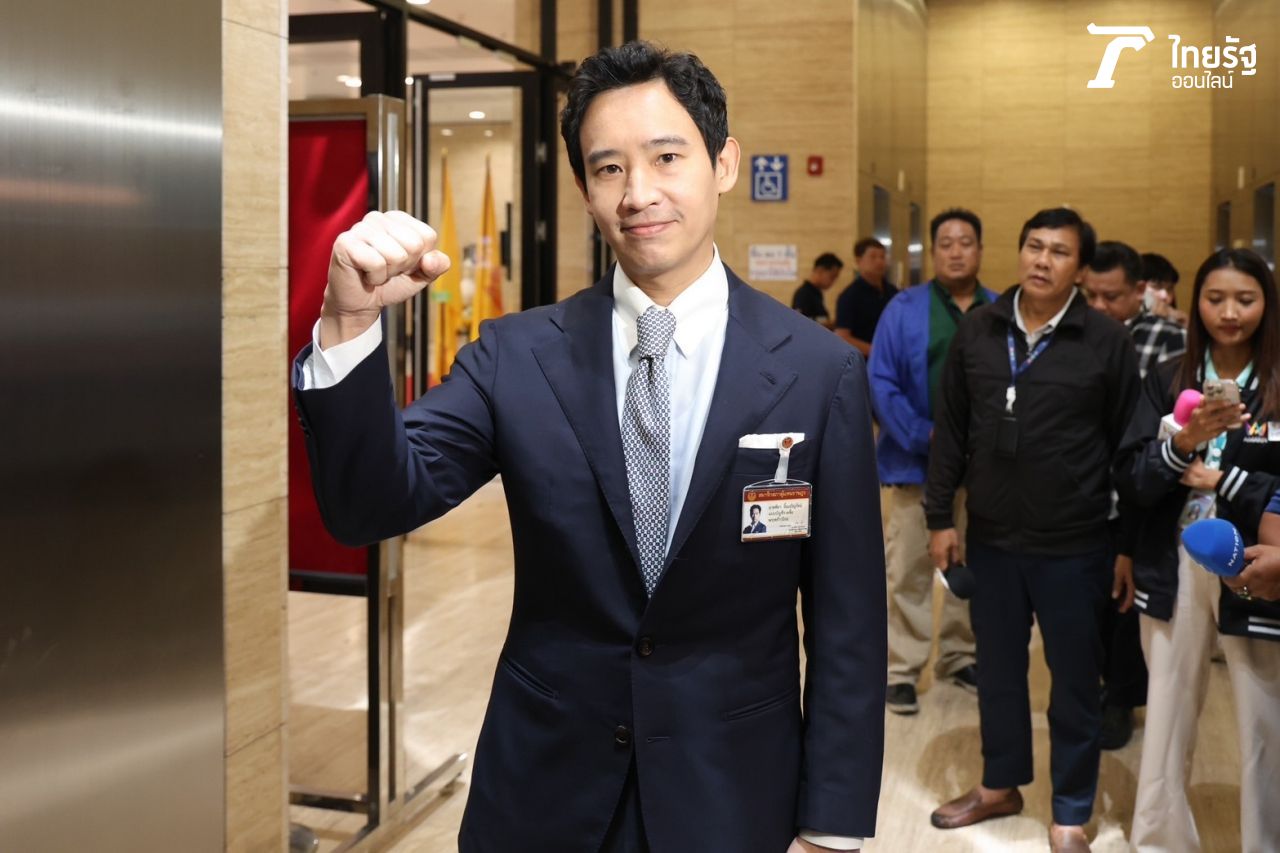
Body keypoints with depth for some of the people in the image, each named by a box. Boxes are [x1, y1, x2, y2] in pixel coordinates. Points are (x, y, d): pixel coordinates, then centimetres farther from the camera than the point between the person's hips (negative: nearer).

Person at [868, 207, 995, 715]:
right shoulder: (904, 309, -4)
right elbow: (881, 383, -8)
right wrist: (924, 436, -17)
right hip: (917, 462, -3)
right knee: (909, 571, 1)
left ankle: (959, 657, 31)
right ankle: (901, 670, 10)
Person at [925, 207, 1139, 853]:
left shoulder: (1108, 341, -6)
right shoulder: (976, 331, 2)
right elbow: (951, 430, 7)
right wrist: (940, 517, 4)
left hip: (1074, 545, -3)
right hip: (991, 538, 3)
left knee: (1074, 680, 9)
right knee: (997, 668, 17)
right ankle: (1000, 785, 36)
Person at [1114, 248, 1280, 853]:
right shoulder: (1167, 381, 4)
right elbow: (1129, 481, -3)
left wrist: (1223, 481, -13)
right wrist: (1182, 443, -19)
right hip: (1174, 570, 2)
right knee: (1166, 718, 12)